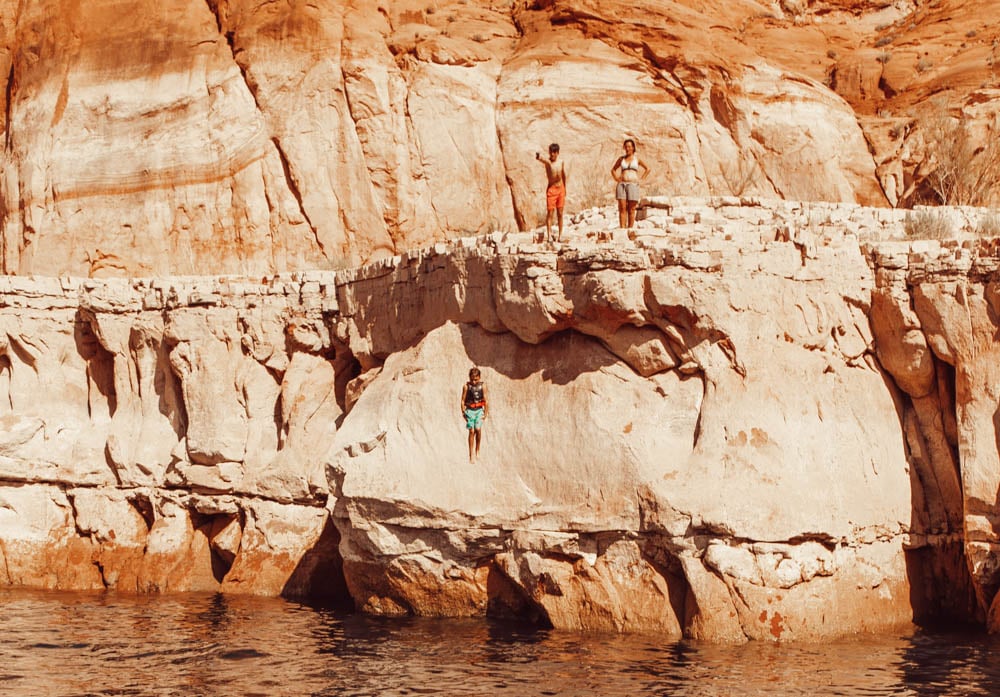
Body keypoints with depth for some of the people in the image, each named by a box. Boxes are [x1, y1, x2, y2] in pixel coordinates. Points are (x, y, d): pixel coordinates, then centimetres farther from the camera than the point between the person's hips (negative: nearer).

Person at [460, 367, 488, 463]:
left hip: (479, 410, 1)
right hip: (470, 410, -1)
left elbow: (485, 400, 2)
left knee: (478, 429, -13)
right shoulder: (466, 386, -5)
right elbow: (463, 400, 0)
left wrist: (486, 412, 1)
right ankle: (471, 454, 3)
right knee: (471, 431, -3)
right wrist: (463, 412, -3)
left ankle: (477, 450, 7)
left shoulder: (482, 386, -2)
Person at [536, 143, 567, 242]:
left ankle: (560, 235, 15)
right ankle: (549, 235, -5)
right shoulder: (548, 162, -11)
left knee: (560, 213, 8)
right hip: (551, 189, -4)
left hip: (560, 188, 4)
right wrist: (539, 157, -59)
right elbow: (543, 160, -36)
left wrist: (565, 188, 21)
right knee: (550, 213, -5)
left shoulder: (561, 162, 3)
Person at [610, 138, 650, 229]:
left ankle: (630, 229, 0)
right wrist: (616, 178, 7)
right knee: (622, 208, -7)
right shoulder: (621, 159, 12)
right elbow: (613, 170, 24)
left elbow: (647, 169, 14)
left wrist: (640, 179, 4)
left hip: (633, 185, -2)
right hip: (622, 185, 2)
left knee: (631, 210, -3)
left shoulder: (637, 158, 7)